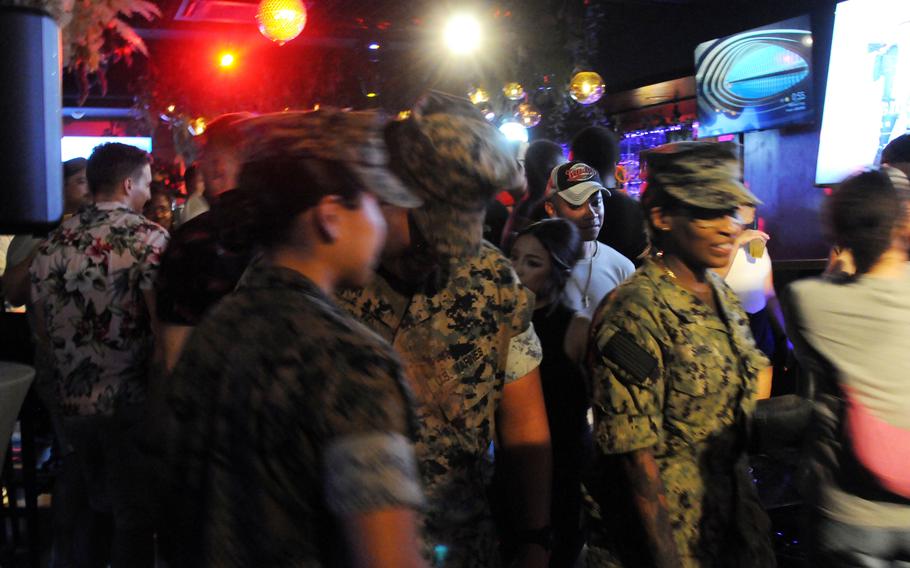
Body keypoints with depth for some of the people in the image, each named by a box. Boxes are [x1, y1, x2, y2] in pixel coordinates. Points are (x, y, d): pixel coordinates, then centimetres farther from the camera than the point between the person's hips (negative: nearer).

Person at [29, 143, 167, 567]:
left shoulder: (53, 243, 5)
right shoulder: (149, 238, -14)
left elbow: (41, 328, 12)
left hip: (72, 400, 6)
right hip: (131, 400, -6)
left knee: (84, 503, 22)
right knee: (134, 513, 9)